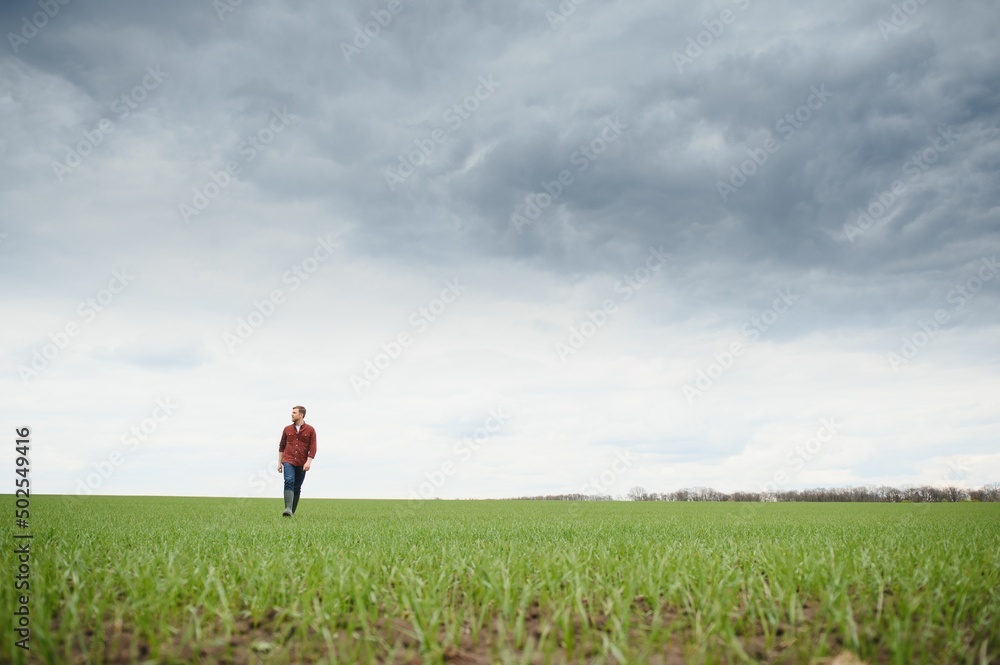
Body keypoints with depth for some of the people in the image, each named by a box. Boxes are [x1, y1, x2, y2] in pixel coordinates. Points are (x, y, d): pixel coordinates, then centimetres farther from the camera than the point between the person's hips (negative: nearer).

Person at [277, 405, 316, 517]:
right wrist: (279, 462, 13)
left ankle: (292, 511, 15)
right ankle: (288, 509, -33)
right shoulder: (287, 429, 9)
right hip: (288, 461, 0)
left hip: (302, 464, 0)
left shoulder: (310, 430, 3)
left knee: (297, 488, 6)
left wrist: (308, 462, -12)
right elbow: (281, 447, 15)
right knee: (289, 482, -21)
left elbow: (312, 448, 0)